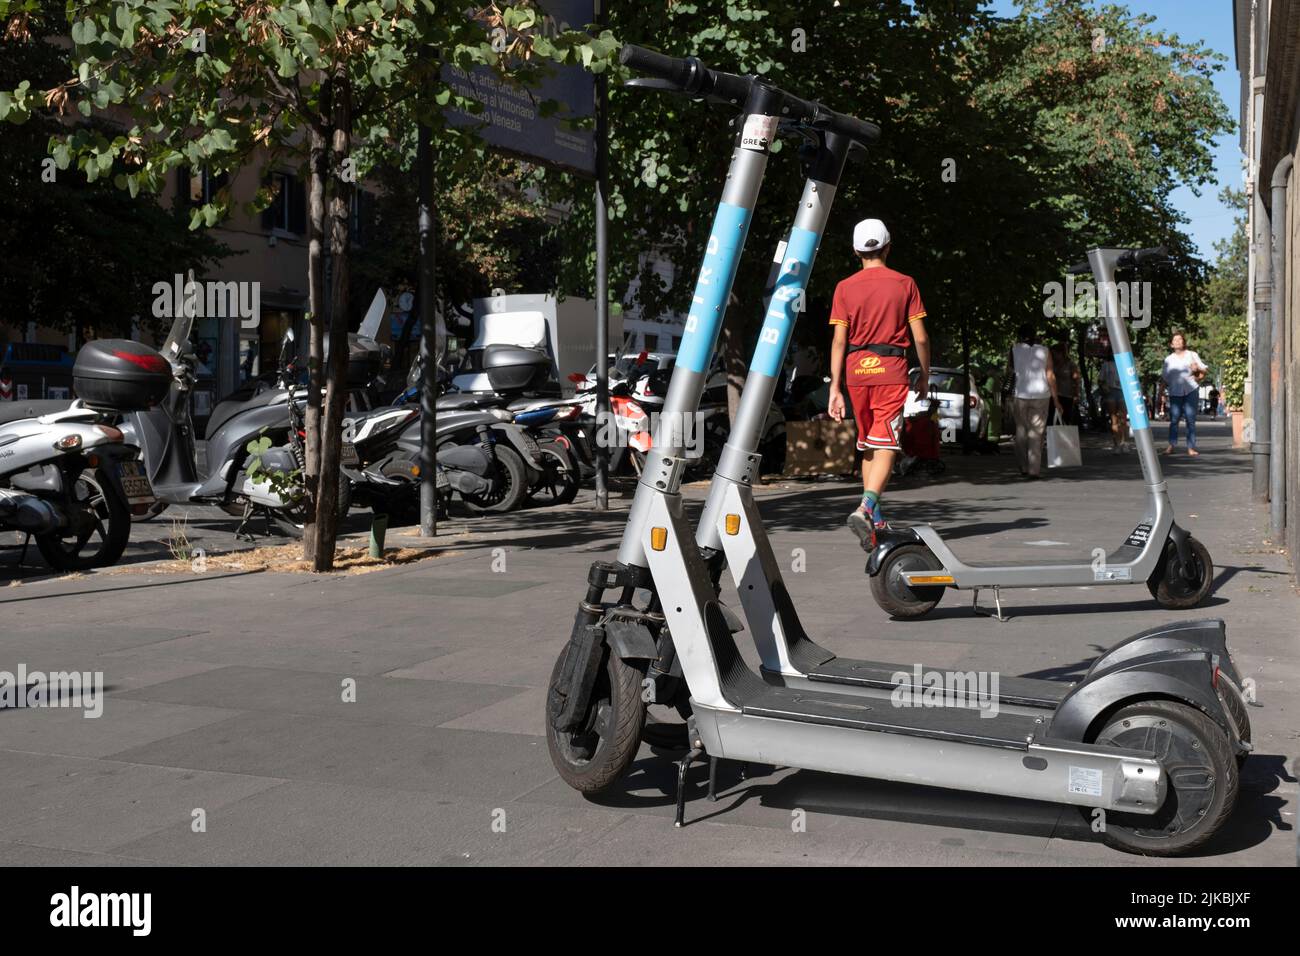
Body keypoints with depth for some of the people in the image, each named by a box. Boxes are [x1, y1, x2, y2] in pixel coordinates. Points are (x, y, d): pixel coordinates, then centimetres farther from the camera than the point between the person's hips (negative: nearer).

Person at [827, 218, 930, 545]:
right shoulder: (904, 284, 1)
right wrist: (925, 375, 12)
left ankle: (875, 517, 22)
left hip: (856, 371, 3)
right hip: (891, 371, -3)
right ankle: (865, 508, -27)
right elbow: (920, 337, -1)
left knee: (867, 445, 16)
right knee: (884, 447, -6)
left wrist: (835, 388, -2)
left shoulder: (845, 288, 3)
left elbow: (839, 340, -3)